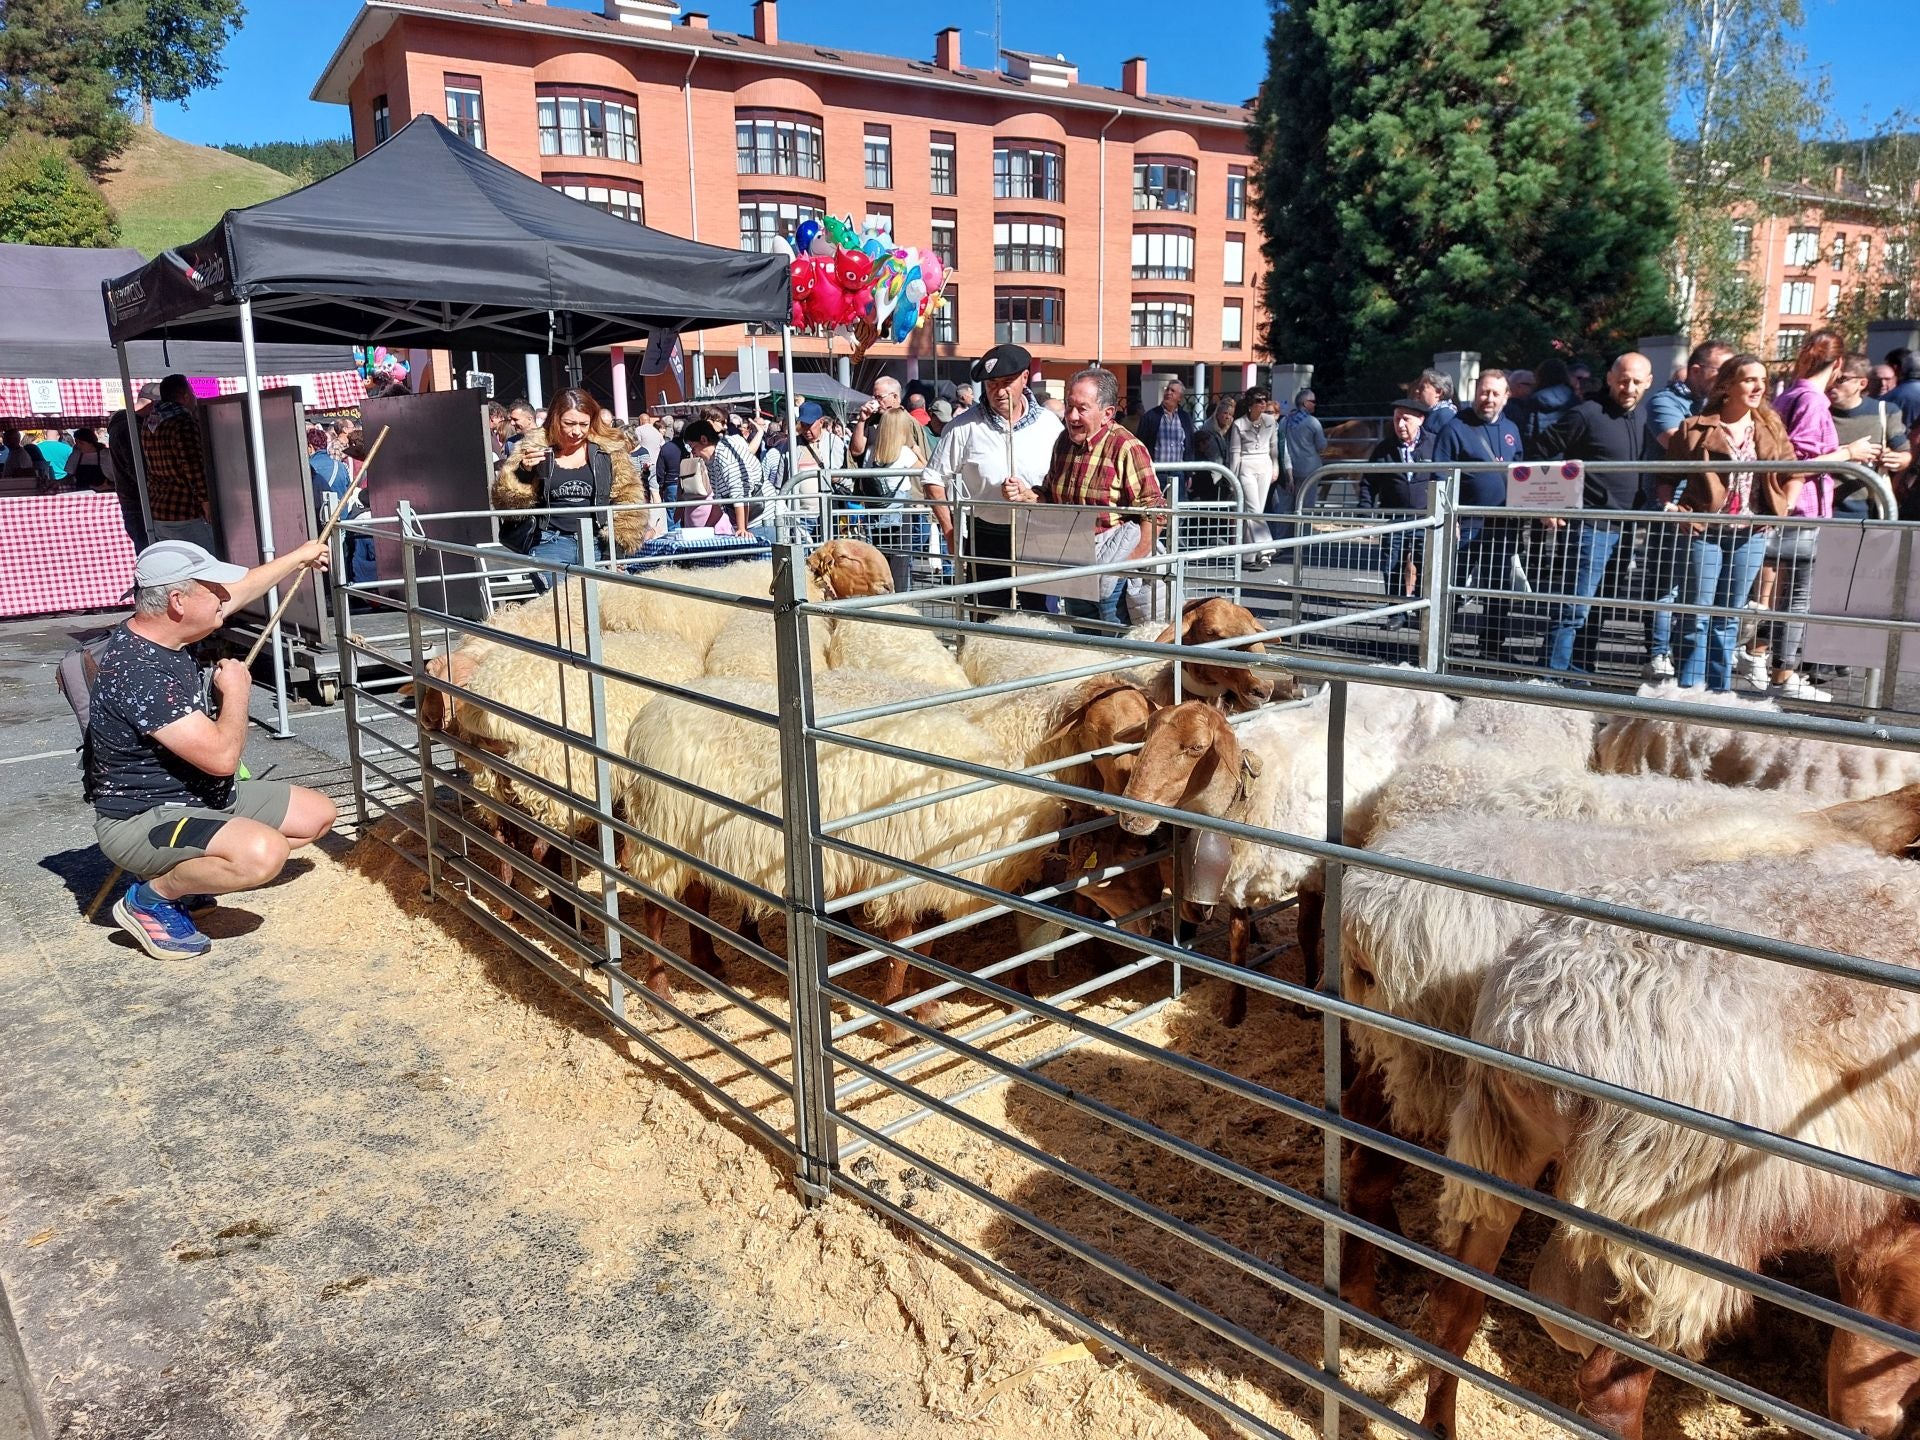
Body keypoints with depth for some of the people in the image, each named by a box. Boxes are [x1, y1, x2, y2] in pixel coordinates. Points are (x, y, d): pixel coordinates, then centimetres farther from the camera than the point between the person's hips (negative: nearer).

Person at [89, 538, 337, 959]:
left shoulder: (162, 629, -1)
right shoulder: (139, 671, -29)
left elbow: (243, 588, 19)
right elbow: (222, 756, -31)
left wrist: (299, 557, 31)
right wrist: (236, 691, -15)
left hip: (201, 797, 10)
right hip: (142, 821, -10)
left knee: (318, 815, 12)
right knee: (263, 852, -36)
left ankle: (187, 870, 14)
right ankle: (151, 898, -6)